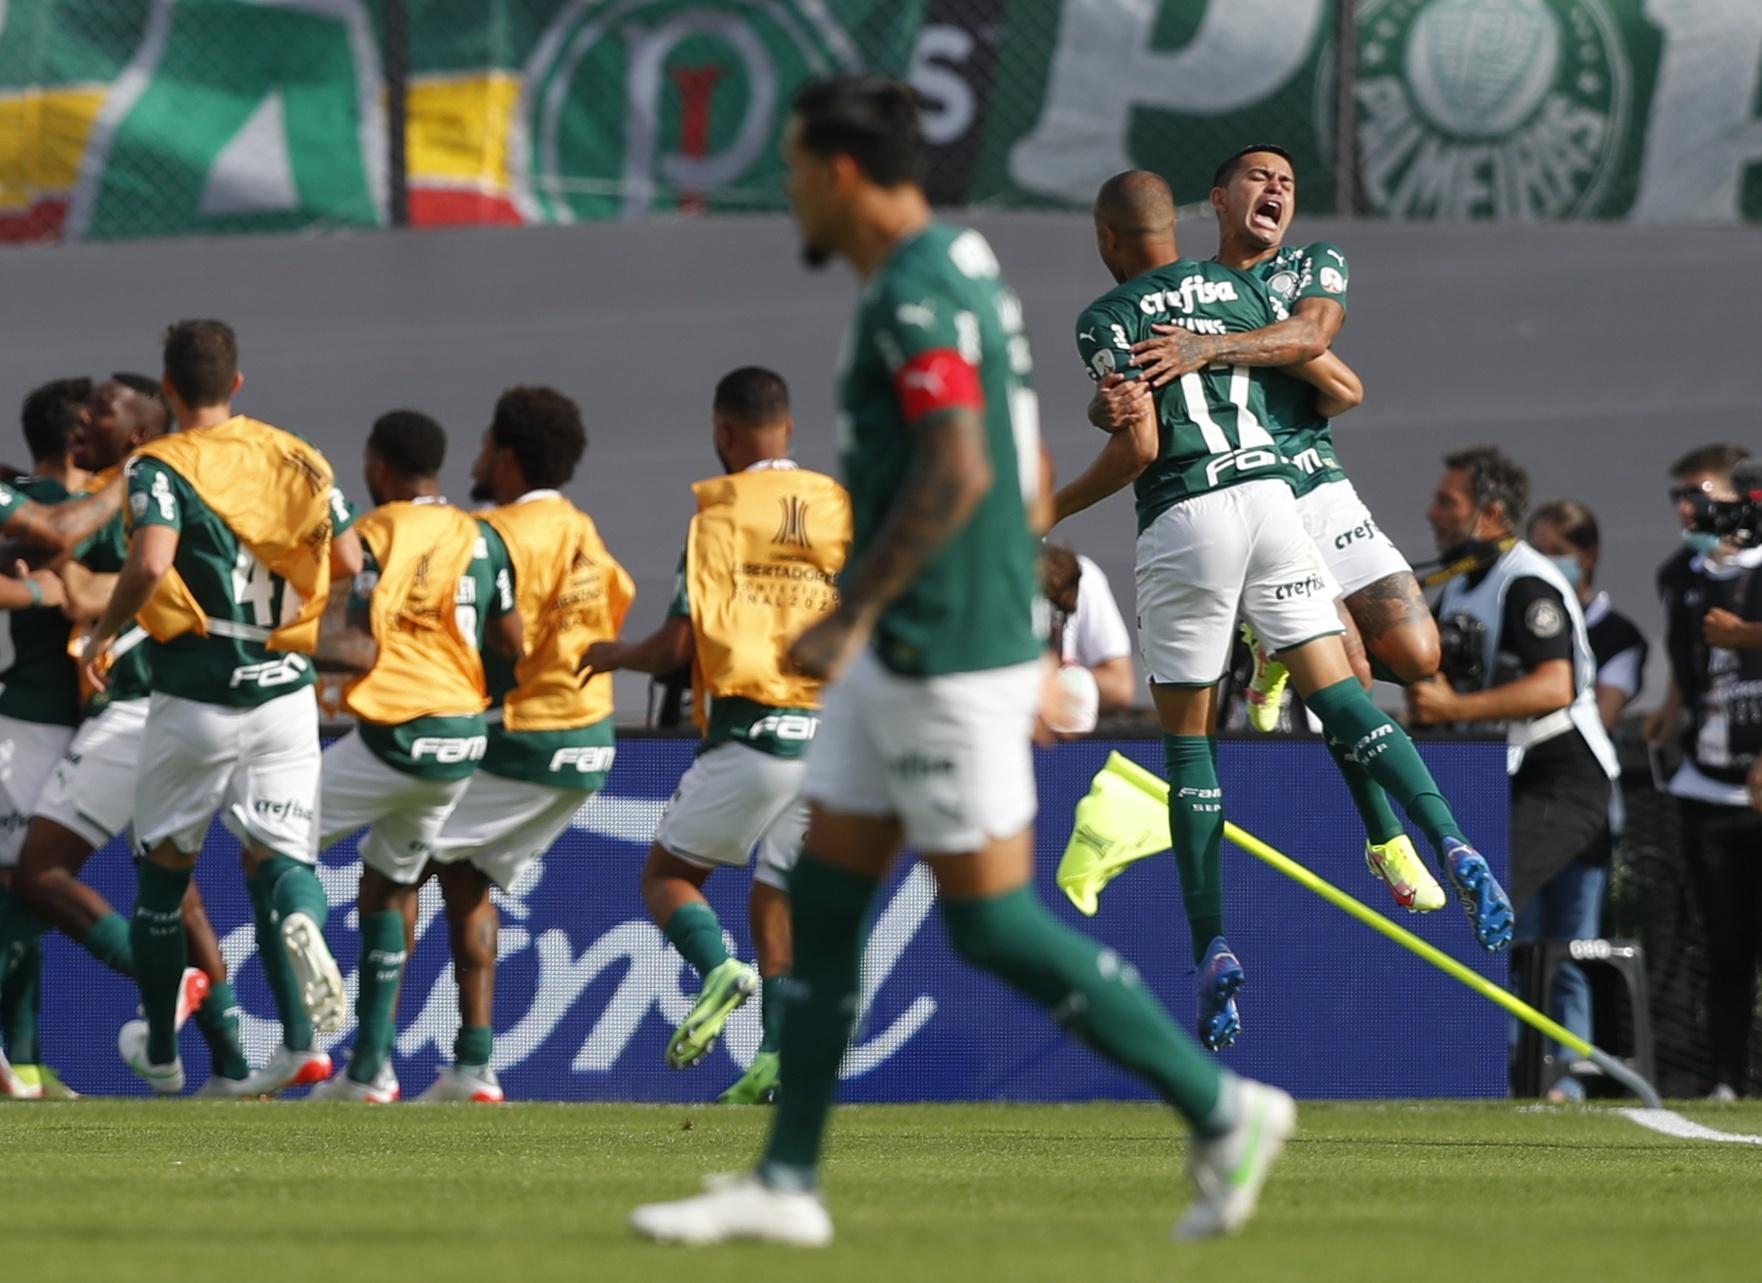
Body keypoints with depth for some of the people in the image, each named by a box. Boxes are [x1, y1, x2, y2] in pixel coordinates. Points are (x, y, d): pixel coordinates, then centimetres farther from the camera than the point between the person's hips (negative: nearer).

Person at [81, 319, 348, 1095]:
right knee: (275, 852, 4)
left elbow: (151, 561, -26)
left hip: (194, 701, -3)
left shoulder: (161, 467, -9)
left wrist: (105, 633, -11)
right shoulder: (298, 460, 5)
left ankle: (159, 1051, 26)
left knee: (165, 863, 14)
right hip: (285, 690, 3)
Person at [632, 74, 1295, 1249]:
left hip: (946, 661, -10)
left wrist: (852, 616, -22)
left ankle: (1222, 1110, -1)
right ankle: (786, 1184, 11)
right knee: (821, 900, 10)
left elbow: (958, 472, -27)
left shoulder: (917, 298, -17)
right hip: (901, 662, 10)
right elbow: (1030, 478, 20)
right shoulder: (963, 275, 15)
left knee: (991, 921, -7)